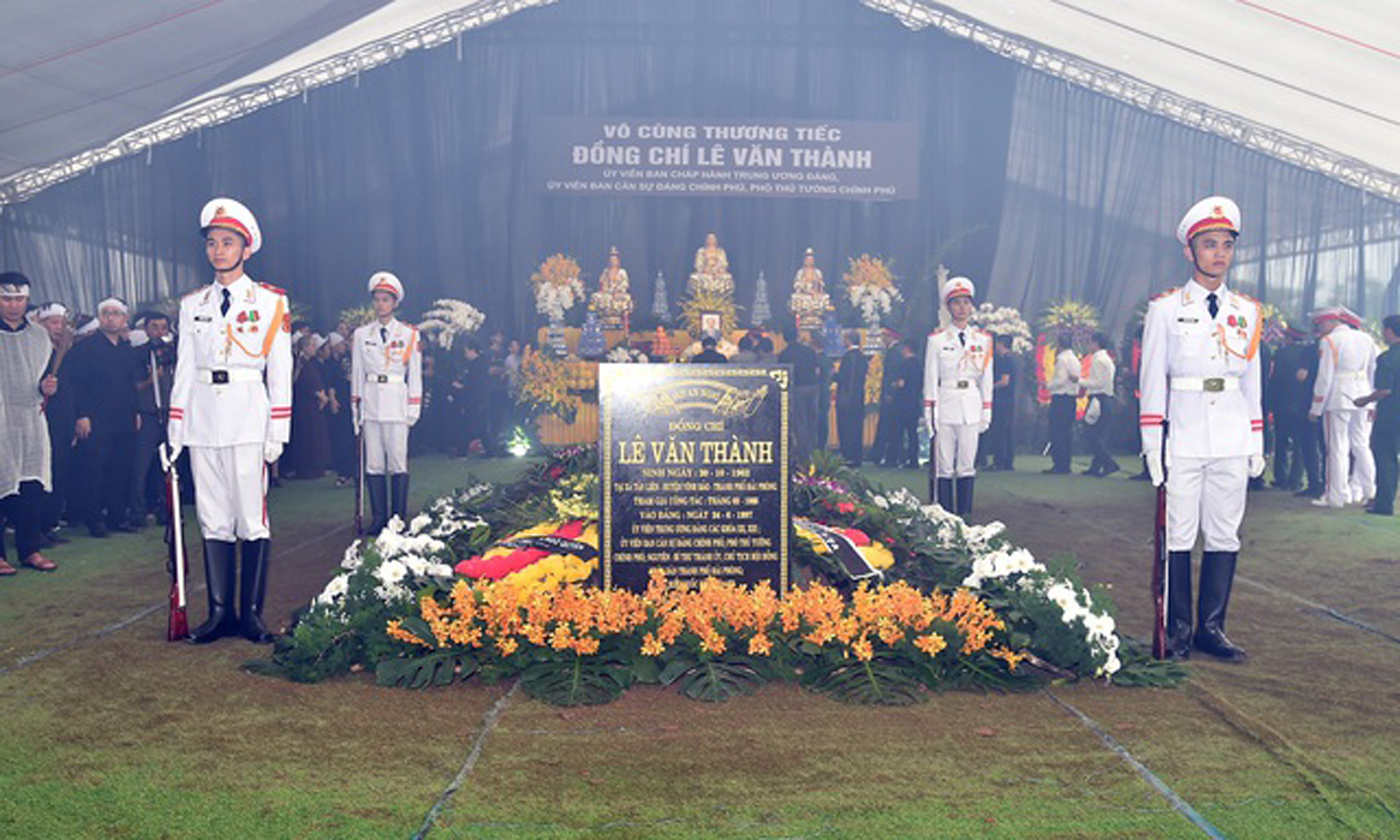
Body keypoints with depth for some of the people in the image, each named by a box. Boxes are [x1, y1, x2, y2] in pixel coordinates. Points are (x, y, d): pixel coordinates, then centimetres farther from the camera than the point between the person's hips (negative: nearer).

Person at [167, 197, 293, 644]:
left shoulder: (270, 302, 4)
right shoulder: (192, 304, 13)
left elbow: (280, 372, 1)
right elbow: (184, 370, 13)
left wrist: (277, 432, -5)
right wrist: (175, 430, 7)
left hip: (248, 417, -3)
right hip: (203, 418, 4)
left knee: (252, 517, -3)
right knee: (212, 519, 6)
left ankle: (252, 612, 6)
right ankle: (220, 612, 12)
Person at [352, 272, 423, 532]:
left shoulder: (409, 334, 6)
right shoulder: (361, 335, 11)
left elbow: (415, 373, 6)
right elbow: (356, 372, 13)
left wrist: (414, 407, 0)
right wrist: (356, 407, 8)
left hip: (396, 401, -2)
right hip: (370, 401, 2)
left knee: (398, 461, -5)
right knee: (373, 462, 1)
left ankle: (399, 518, 2)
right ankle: (379, 518, 7)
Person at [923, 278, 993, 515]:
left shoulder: (983, 339, 10)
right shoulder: (937, 339, 3)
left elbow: (986, 377, 13)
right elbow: (930, 378, 2)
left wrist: (986, 411, 8)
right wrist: (929, 412, -3)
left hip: (971, 407, 2)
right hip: (946, 405, -2)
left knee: (968, 465, 2)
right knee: (944, 467, -2)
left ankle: (965, 514, 9)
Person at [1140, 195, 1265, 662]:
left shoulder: (1247, 312, 11)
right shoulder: (1166, 309, 0)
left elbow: (1251, 382, 14)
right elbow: (1152, 381, -1)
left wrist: (1256, 444, 11)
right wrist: (1152, 444, -5)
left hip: (1232, 442, 4)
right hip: (1183, 440, -3)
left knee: (1225, 535, 6)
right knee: (1179, 535, 0)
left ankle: (1212, 627, 17)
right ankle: (1178, 629, 11)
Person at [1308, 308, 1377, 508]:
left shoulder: (1329, 341, -8)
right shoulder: (1366, 338, 12)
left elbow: (1325, 378, -11)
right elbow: (1373, 372, 14)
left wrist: (1316, 408, -6)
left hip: (1338, 399, -7)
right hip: (1361, 397, 7)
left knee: (1338, 448, -3)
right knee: (1360, 444, 14)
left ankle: (1336, 496, -1)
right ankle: (1365, 490, 18)